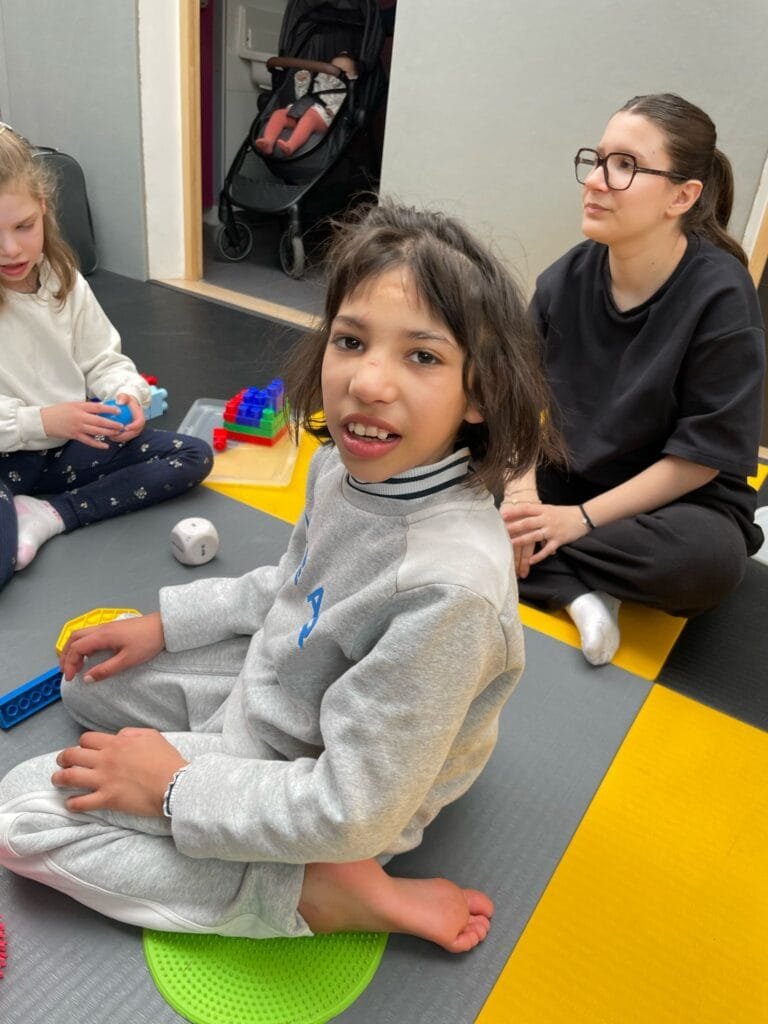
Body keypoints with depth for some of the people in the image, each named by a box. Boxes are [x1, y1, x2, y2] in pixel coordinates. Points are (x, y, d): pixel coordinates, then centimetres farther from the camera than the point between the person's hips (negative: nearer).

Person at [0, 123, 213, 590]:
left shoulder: (65, 282, -2)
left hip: (70, 443, 6)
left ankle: (48, 516, -11)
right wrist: (40, 421, -26)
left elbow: (103, 361, 5)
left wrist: (128, 395, -15)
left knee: (193, 456, -6)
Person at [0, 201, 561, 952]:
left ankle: (329, 894, -8)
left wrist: (174, 788, -18)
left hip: (320, 792, -8)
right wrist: (166, 622, 7)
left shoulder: (449, 584, -39)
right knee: (91, 680, 22)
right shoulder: (346, 465, -14)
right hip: (274, 684, 8)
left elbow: (351, 812, -29)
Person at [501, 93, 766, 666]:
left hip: (677, 500, -3)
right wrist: (523, 492, -21)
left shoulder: (721, 296, -19)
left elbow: (703, 455, -17)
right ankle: (578, 589, -19)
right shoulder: (566, 279, -8)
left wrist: (581, 518, -21)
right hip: (565, 479, 4)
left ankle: (530, 555, -16)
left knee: (709, 559, -37)